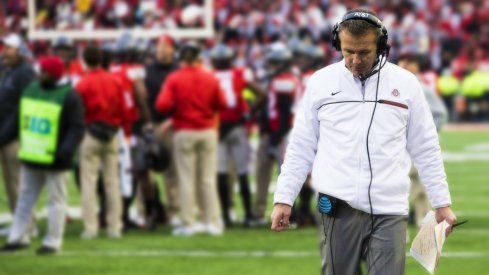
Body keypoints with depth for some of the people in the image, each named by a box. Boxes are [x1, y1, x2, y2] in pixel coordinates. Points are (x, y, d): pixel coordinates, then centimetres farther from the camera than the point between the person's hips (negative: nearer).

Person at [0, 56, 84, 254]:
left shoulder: (69, 97, -11)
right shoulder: (31, 90, 9)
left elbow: (76, 128, -14)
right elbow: (17, 121, 16)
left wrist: (66, 150, -27)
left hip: (55, 161, -7)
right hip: (30, 156, 7)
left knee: (56, 200, 3)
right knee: (25, 197, 13)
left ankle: (52, 242, 8)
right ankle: (18, 237, 21)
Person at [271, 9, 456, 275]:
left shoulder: (406, 83, 5)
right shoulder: (321, 81, 5)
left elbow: (426, 151, 10)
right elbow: (301, 148, 10)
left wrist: (442, 203, 8)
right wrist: (283, 199, 5)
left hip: (390, 210, 0)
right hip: (338, 207, 0)